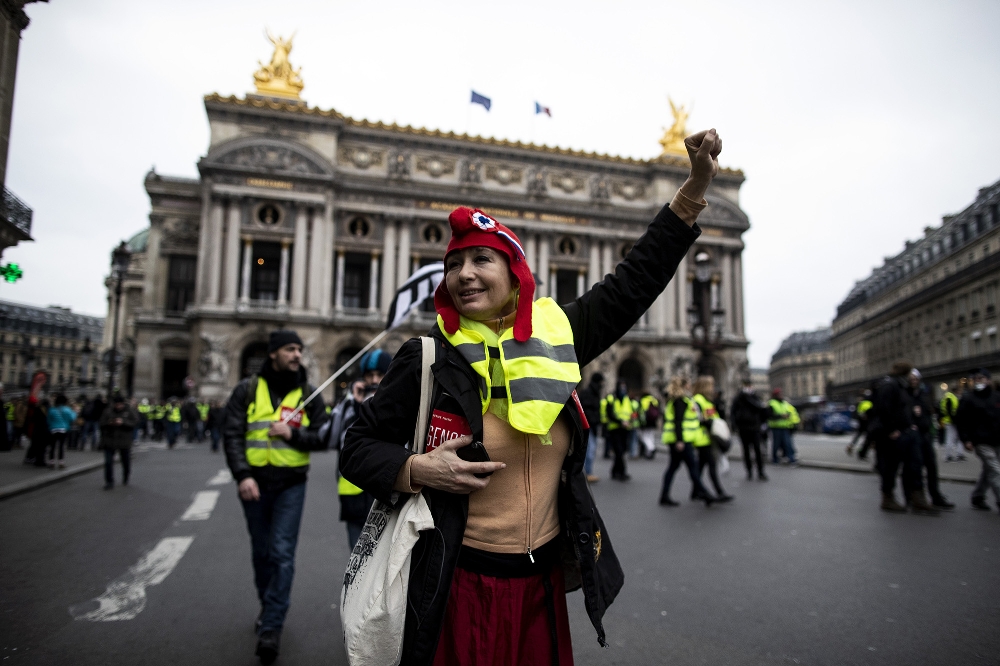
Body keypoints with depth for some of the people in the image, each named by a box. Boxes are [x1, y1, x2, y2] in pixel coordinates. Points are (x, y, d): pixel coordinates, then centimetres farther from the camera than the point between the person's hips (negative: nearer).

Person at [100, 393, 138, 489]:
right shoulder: (108, 411, -2)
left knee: (126, 462, 13)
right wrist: (109, 423, -23)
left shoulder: (129, 411, -4)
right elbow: (102, 423, -2)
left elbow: (135, 422, -13)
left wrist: (123, 422, -25)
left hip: (124, 441, 0)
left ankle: (125, 479, 35)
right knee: (108, 462, -3)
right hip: (109, 440, 0)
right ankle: (109, 481, 8)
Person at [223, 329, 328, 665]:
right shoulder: (248, 390, -1)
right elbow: (232, 435, -6)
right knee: (261, 552, 16)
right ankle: (267, 607, 37)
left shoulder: (308, 393, 0)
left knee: (282, 554, -7)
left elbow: (322, 437, -1)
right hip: (254, 484, 1)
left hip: (291, 485, -1)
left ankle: (271, 628, 2)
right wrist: (242, 475, -16)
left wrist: (292, 434, -18)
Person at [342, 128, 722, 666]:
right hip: (459, 581, -3)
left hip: (544, 578, 4)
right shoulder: (429, 358, -10)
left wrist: (694, 189, 3)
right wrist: (415, 470, -22)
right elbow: (359, 447, -2)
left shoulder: (556, 335, -2)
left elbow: (634, 282, 4)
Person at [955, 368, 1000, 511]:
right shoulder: (967, 398, -3)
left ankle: (977, 497, 25)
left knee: (988, 471, 12)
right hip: (981, 442, -6)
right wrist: (966, 440, -11)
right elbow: (960, 420, -5)